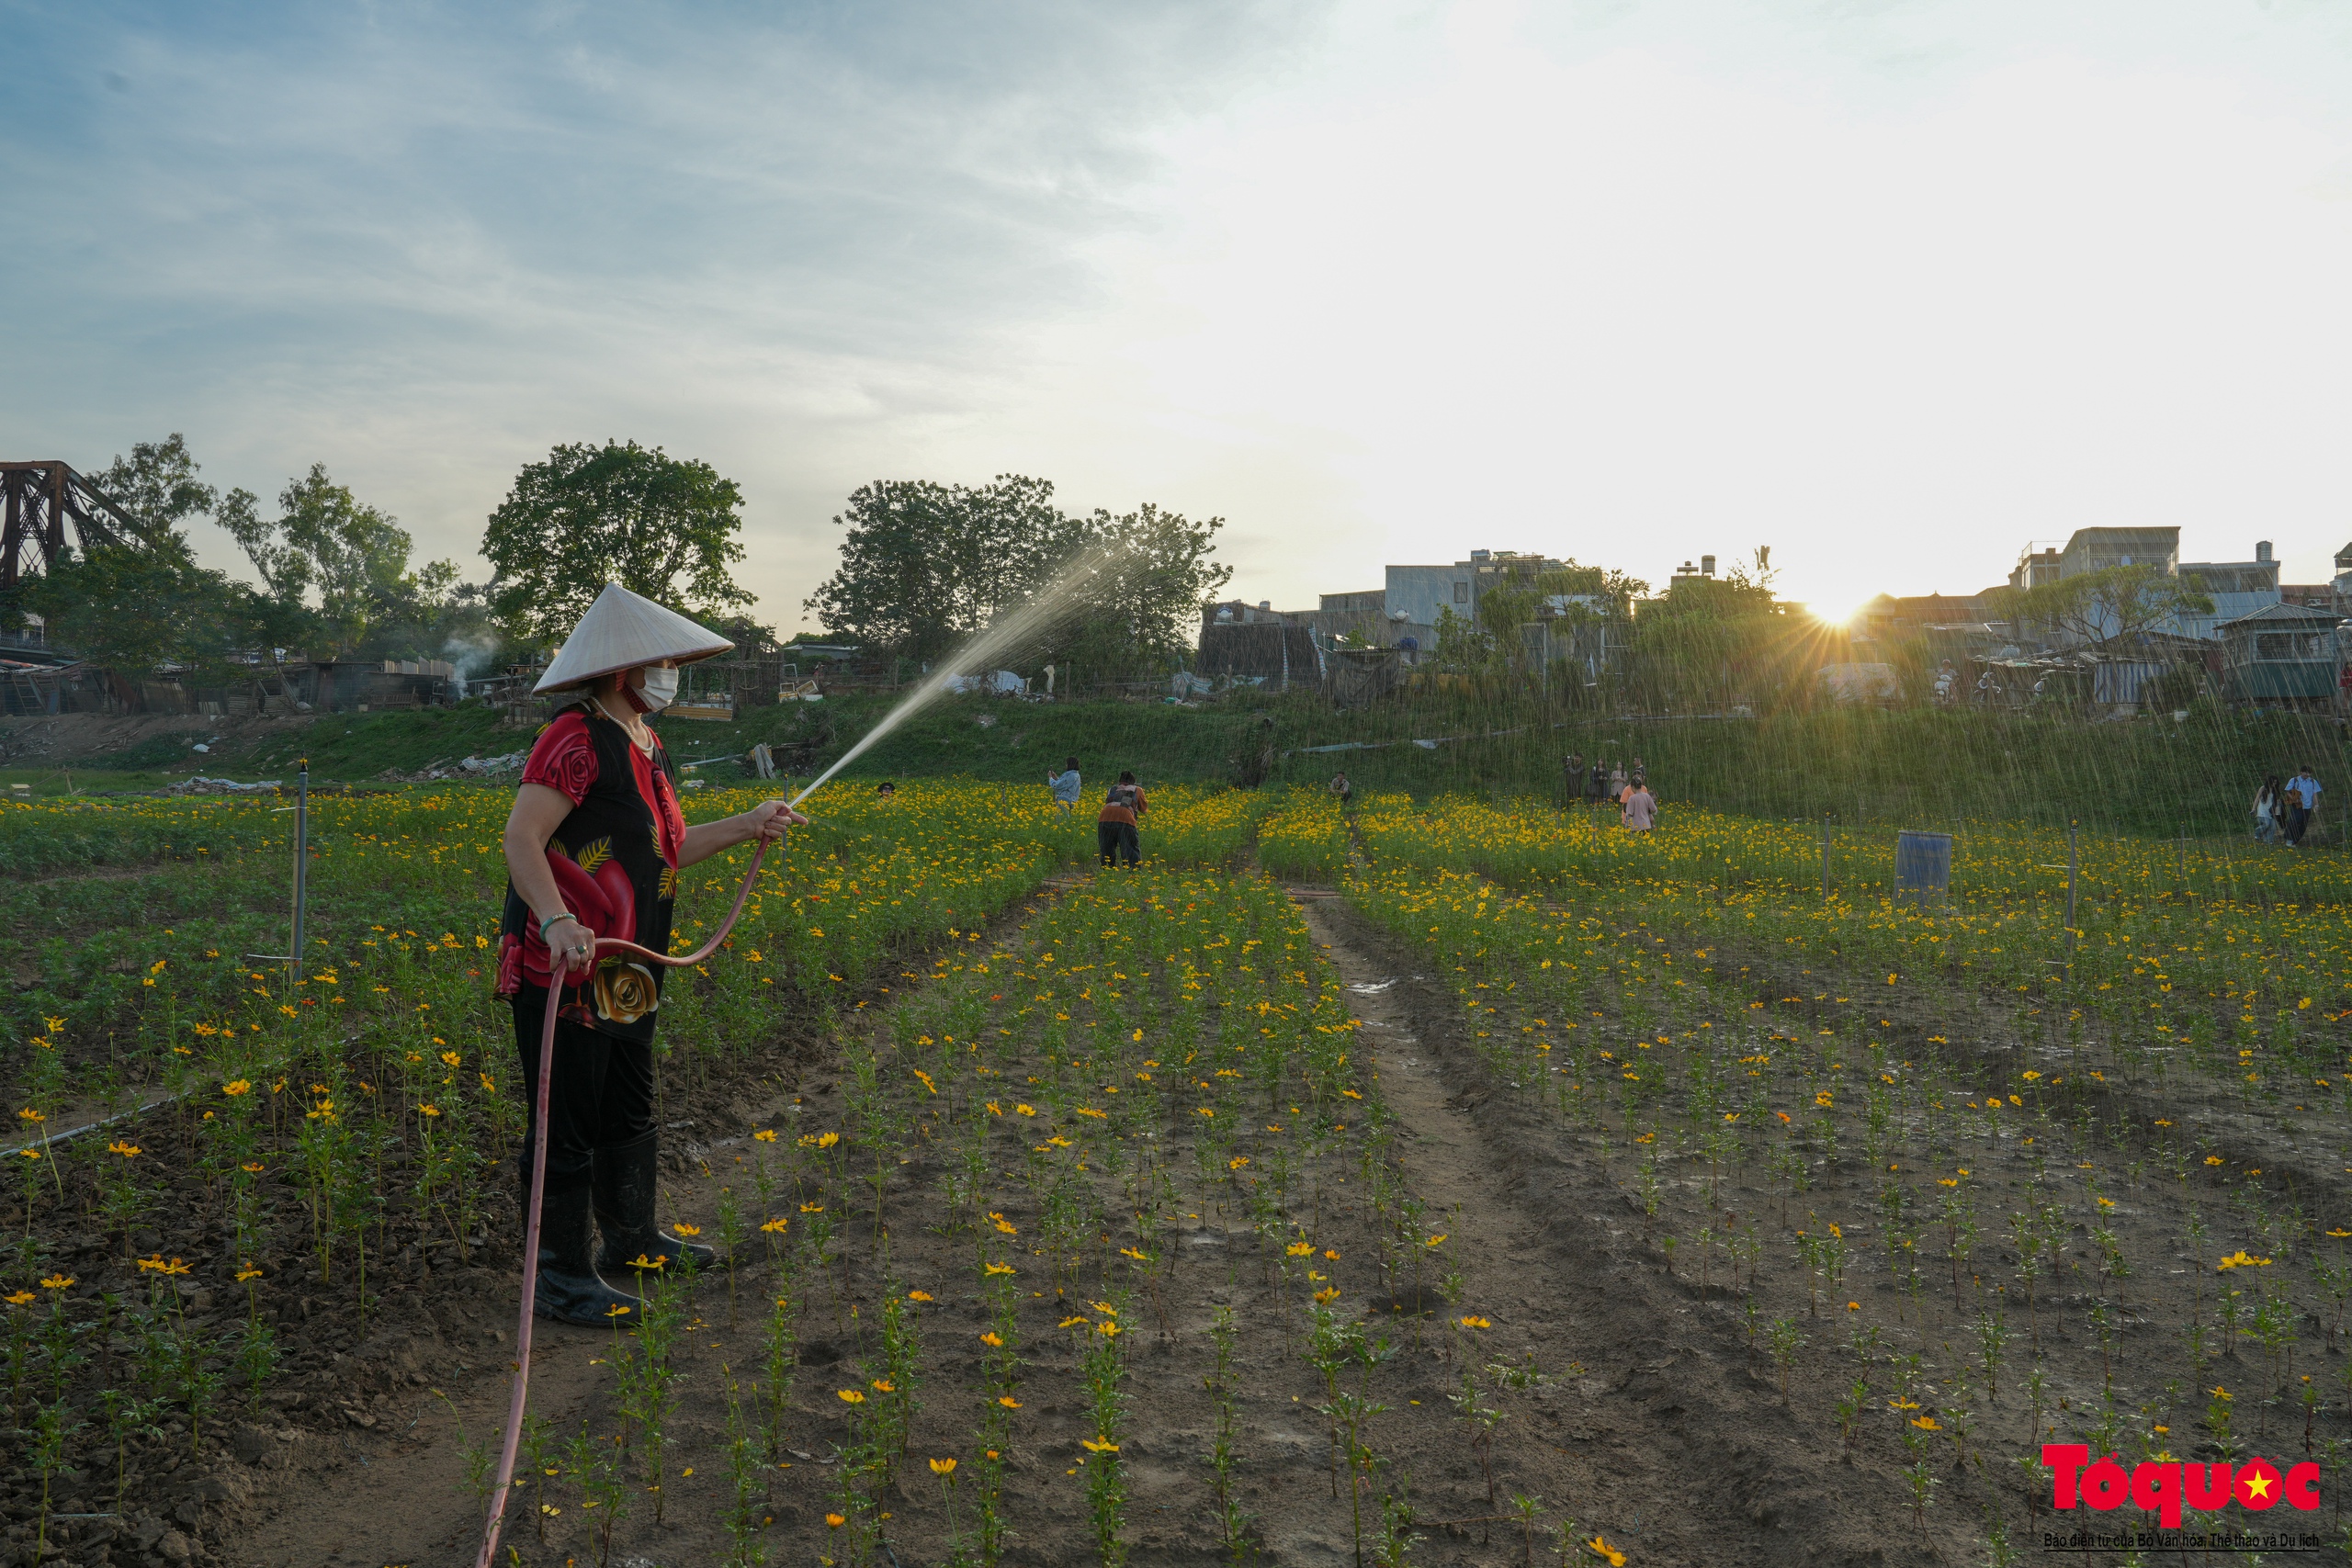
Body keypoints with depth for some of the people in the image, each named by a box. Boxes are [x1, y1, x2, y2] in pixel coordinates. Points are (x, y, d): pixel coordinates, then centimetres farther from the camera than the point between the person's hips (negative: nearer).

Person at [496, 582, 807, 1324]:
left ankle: (632, 1238, 37)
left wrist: (746, 826, 15)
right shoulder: (577, 739, -16)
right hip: (566, 967, -10)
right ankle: (560, 1276, 10)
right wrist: (556, 919, -39)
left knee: (629, 1109, 21)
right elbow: (521, 838, -25)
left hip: (626, 976, 10)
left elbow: (663, 851, 20)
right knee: (568, 1121, -1)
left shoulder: (644, 745, 15)